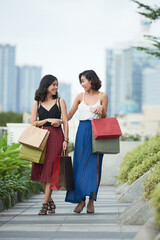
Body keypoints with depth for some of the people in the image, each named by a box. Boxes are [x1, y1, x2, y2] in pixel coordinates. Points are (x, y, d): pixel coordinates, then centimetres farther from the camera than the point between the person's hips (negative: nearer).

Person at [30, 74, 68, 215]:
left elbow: (65, 122, 3)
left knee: (50, 170, -10)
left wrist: (65, 140, -7)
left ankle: (45, 204, -9)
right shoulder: (37, 103, 11)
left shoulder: (60, 101, 8)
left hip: (56, 137, -2)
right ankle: (50, 201, 19)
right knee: (41, 171, 2)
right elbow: (33, 123, 5)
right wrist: (48, 120, -7)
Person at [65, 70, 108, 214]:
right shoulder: (80, 96, 11)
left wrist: (102, 109, -16)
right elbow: (69, 115, 12)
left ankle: (91, 201, 1)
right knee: (80, 165, -3)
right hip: (82, 132, 2)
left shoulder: (102, 96, 4)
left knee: (95, 166, -4)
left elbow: (104, 118, 4)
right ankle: (81, 200, 4)